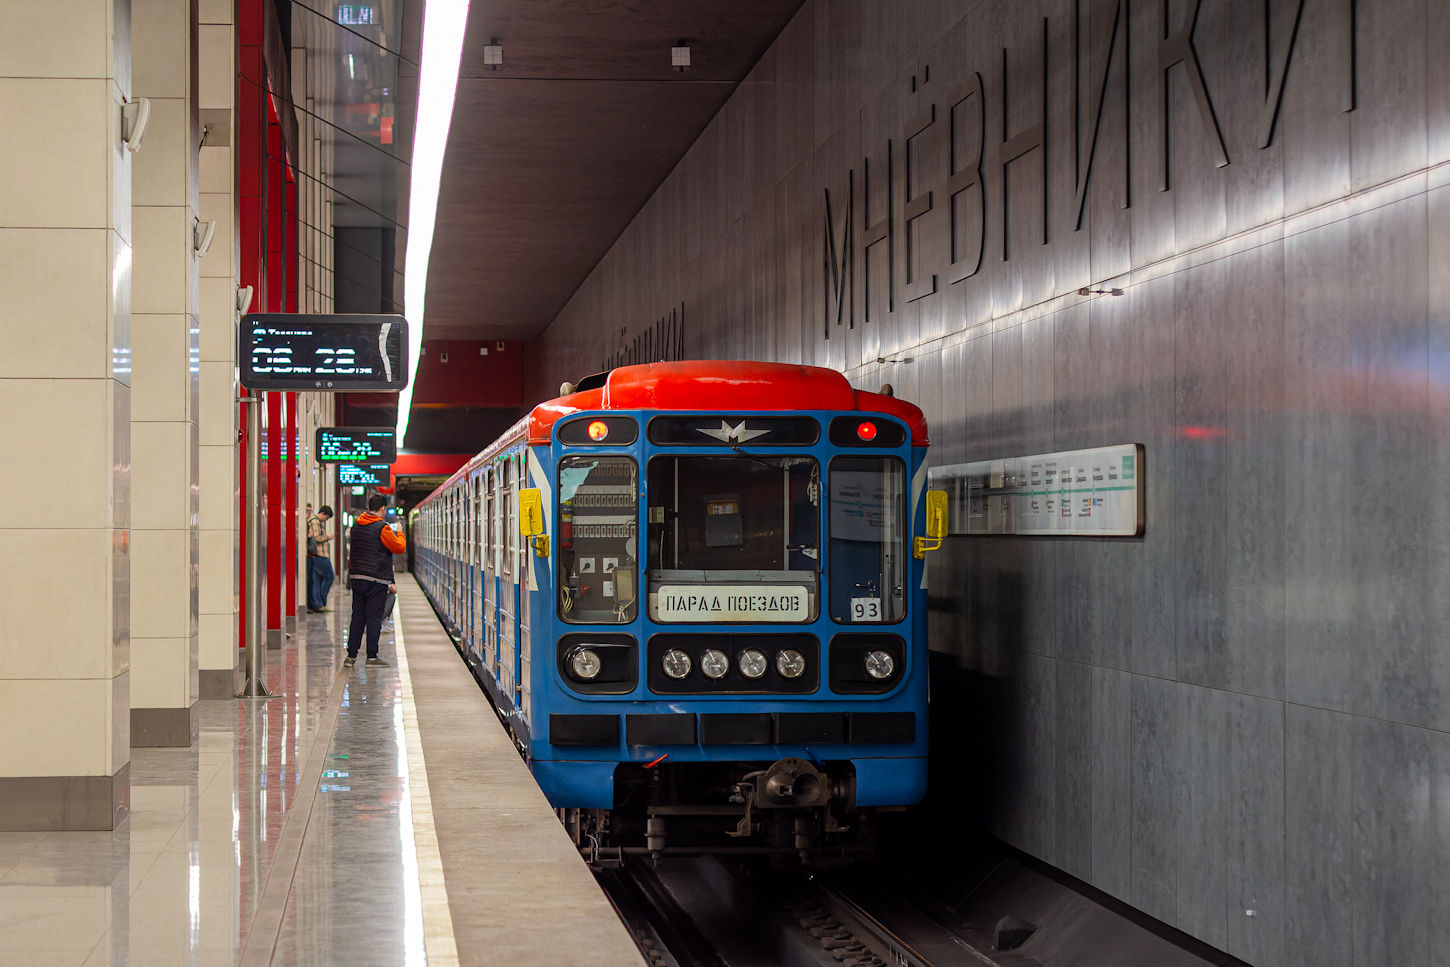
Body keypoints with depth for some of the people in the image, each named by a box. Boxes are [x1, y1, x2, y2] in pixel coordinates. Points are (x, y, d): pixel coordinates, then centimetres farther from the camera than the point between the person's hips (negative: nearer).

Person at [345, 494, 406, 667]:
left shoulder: (357, 525, 10)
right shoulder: (382, 527, -12)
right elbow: (399, 548, -9)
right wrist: (399, 532, 8)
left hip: (356, 576, 6)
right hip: (376, 579, -6)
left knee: (357, 616, 10)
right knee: (374, 617, -1)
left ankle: (351, 655, 8)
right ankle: (372, 656, 1)